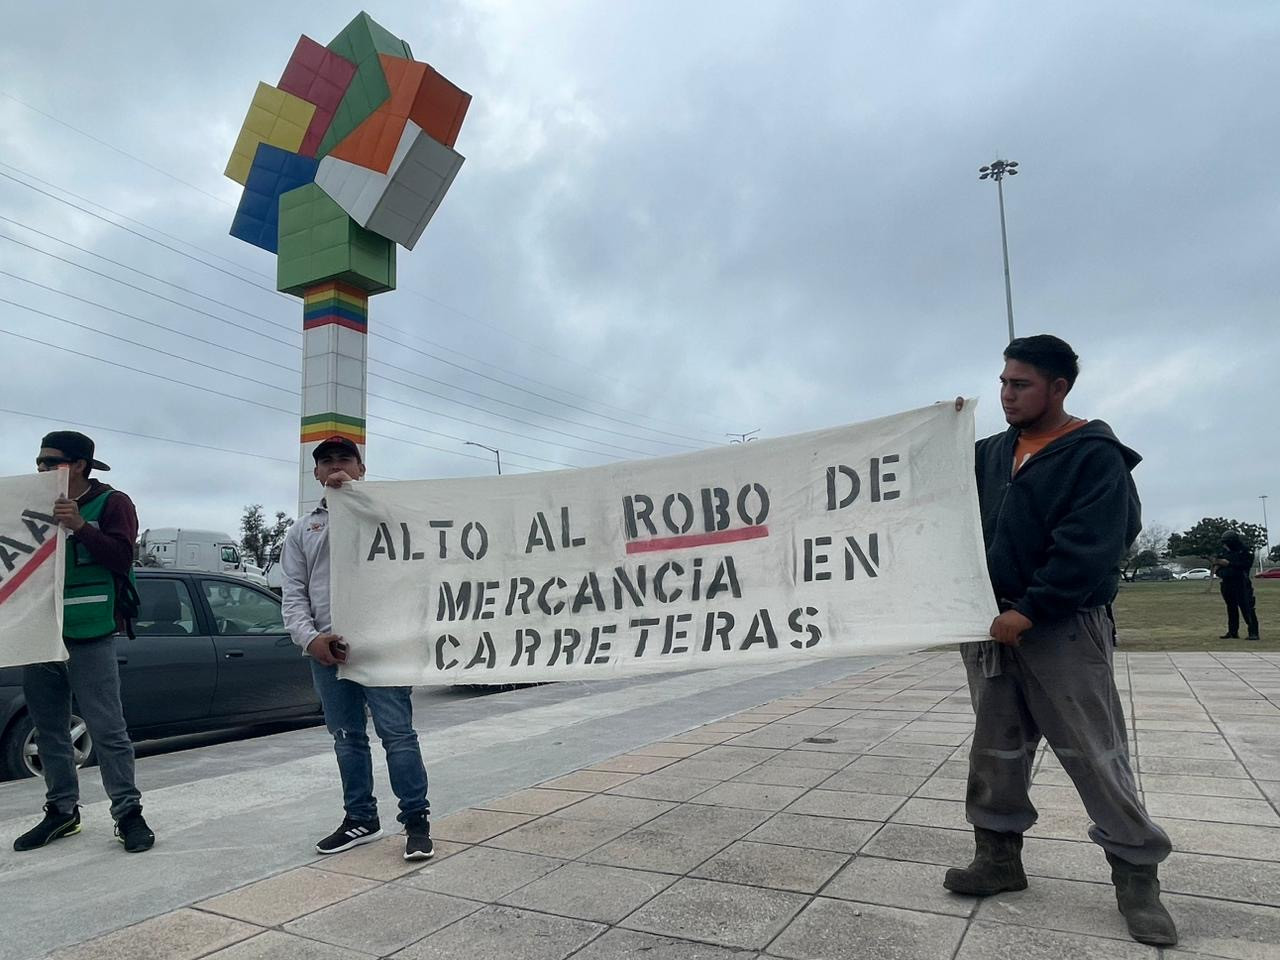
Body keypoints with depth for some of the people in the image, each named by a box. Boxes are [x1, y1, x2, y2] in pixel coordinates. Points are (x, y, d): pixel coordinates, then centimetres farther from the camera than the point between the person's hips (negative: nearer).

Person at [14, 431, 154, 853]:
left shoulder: (111, 503, -1)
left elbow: (122, 557, -11)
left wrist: (80, 527, -23)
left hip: (88, 636, -6)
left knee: (107, 729, -6)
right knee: (49, 731, 13)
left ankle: (128, 812, 2)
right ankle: (62, 810, 25)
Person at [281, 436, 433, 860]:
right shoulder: (302, 530, 19)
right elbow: (294, 594, 11)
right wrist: (309, 637, -6)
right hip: (326, 648, 4)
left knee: (397, 732, -5)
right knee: (347, 738, 13)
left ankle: (416, 820, 4)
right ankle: (361, 818, 26)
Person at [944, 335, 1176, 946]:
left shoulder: (1095, 455, -9)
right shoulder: (992, 453, 11)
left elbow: (1088, 550, -18)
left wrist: (1028, 611, -21)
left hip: (1062, 631, -6)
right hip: (992, 628, 6)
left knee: (1096, 757, 1)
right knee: (997, 751, 12)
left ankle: (1137, 877, 18)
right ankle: (999, 857, 24)